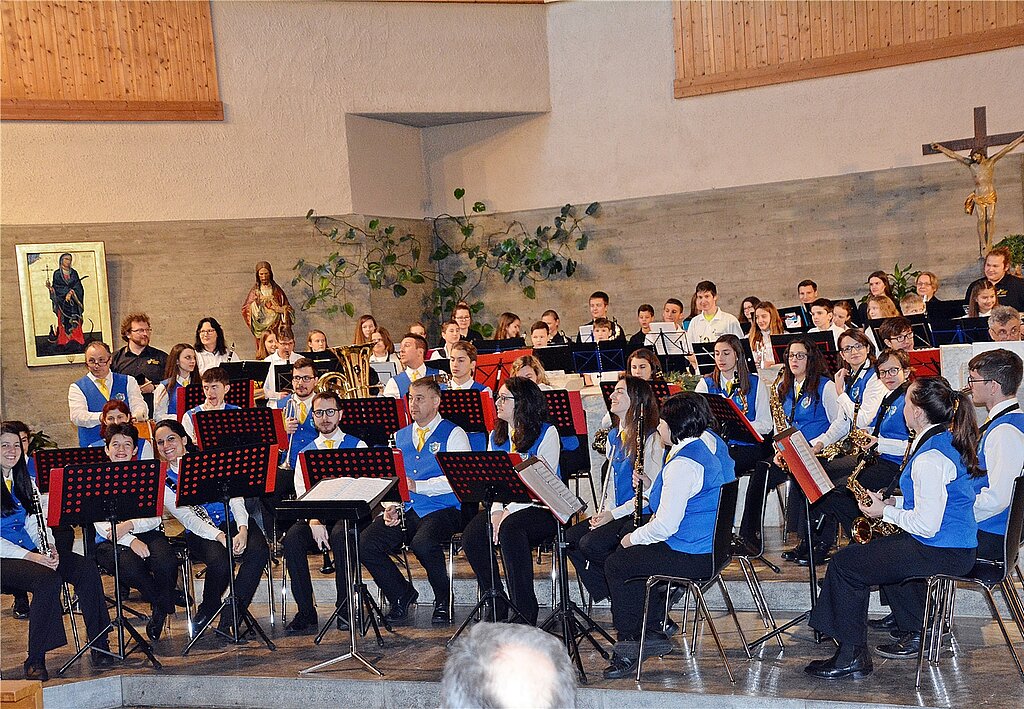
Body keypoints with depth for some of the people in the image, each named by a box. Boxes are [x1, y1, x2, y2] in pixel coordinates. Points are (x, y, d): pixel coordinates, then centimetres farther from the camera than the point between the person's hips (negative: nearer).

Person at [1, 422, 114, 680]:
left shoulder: (24, 482, 17)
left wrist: (49, 549, -5)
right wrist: (30, 556, -22)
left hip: (31, 552, 7)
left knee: (86, 569, -17)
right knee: (48, 578, -34)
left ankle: (100, 645, -13)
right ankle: (35, 661, -25)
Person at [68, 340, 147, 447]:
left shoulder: (128, 382, 15)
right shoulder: (77, 388, 10)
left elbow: (139, 406, 4)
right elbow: (77, 416, -5)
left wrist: (138, 415, -21)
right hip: (93, 446, -1)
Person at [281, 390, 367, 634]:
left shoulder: (357, 446, 10)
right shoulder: (305, 452, 17)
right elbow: (302, 494, 4)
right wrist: (314, 522, -15)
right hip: (314, 515, 3)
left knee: (341, 536, -36)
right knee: (291, 539, -28)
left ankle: (345, 610, -22)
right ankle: (306, 612, -21)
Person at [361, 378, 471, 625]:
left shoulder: (453, 434, 3)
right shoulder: (399, 436, 21)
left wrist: (417, 486, -17)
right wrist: (389, 507, -1)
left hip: (442, 509, -5)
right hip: (405, 510, 5)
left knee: (423, 543, -35)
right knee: (364, 544, -19)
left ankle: (442, 601, -7)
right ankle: (401, 595, 4)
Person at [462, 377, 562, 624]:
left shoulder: (547, 433, -3)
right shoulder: (496, 436, 17)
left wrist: (509, 512, -21)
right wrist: (496, 511, -10)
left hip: (537, 508, -6)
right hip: (504, 507, 6)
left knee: (510, 529, -37)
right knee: (471, 537, -23)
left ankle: (525, 612, -28)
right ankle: (496, 607, -9)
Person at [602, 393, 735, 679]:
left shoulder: (683, 464, -22)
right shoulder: (702, 452, 11)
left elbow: (666, 526, -24)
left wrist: (633, 538, -8)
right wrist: (649, 487, 10)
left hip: (690, 556, -11)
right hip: (707, 547, 11)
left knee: (617, 564, 1)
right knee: (631, 557, 22)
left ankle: (629, 642, 10)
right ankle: (653, 631, 21)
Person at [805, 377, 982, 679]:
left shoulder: (930, 458, -24)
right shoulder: (948, 440, 8)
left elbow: (927, 525, -25)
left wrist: (885, 512, -10)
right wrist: (895, 502, 8)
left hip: (940, 552, -11)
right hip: (957, 544, 11)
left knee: (845, 563, -4)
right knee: (880, 551, 33)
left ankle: (852, 656, 3)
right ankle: (916, 635, 33)